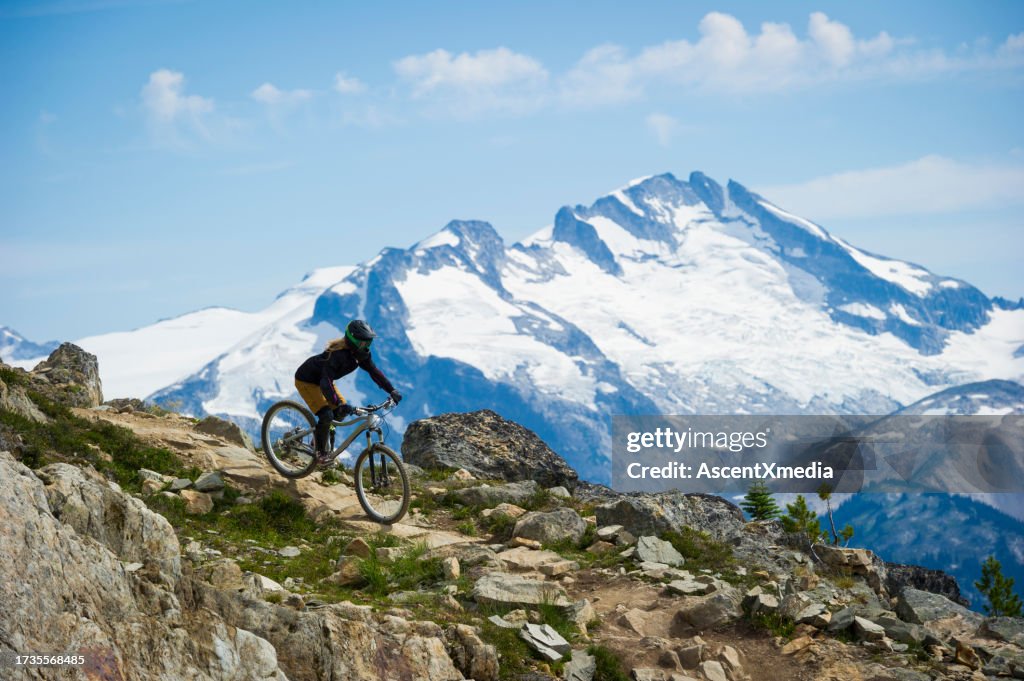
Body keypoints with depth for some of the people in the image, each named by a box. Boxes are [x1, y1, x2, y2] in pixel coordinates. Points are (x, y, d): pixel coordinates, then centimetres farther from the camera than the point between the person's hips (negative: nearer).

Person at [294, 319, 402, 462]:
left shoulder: (360, 354, -12)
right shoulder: (338, 354, -36)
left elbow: (374, 371, -8)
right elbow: (326, 383, -43)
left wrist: (392, 391, -18)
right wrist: (339, 404, -55)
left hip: (322, 379, 8)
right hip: (306, 380, -8)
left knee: (341, 412, 1)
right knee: (327, 415, -20)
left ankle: (319, 437, 22)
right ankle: (321, 451, -1)